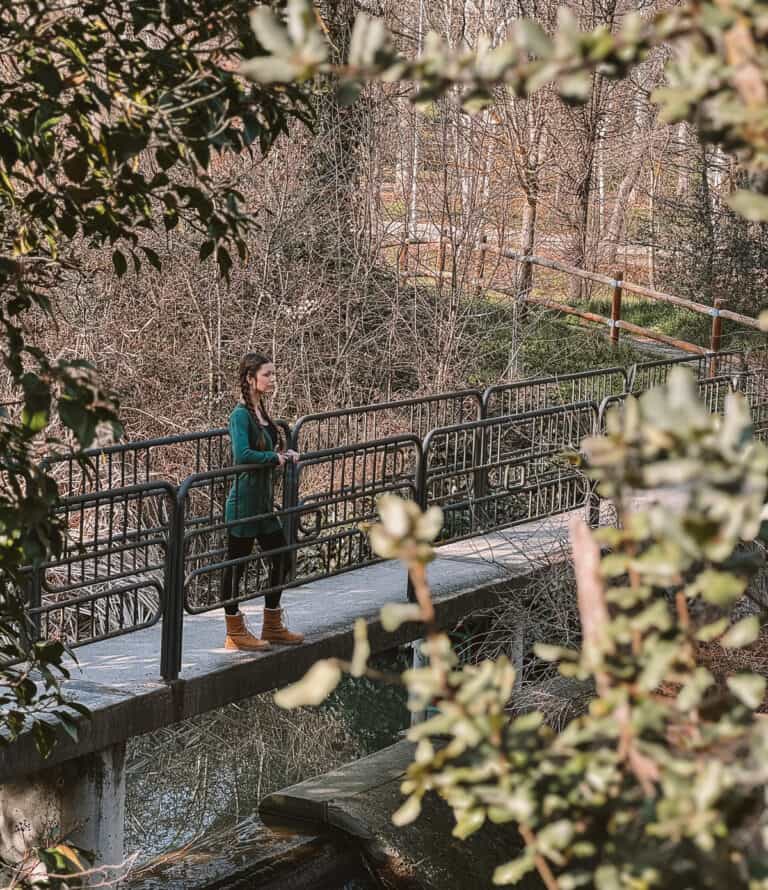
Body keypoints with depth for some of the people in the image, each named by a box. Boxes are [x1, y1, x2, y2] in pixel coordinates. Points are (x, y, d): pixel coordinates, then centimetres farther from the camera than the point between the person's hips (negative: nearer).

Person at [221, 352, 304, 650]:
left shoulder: (260, 411, 10)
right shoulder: (241, 415, -17)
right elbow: (242, 455, -29)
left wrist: (283, 455, 2)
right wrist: (276, 458, -18)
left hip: (263, 501, 9)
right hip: (244, 502, -9)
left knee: (281, 558, 14)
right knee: (236, 564, 3)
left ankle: (272, 626, 26)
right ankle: (235, 633, 12)